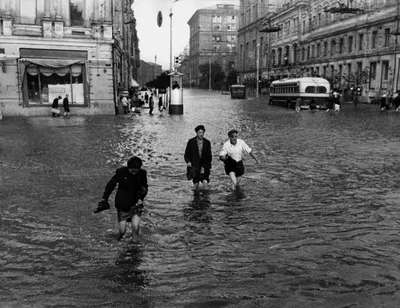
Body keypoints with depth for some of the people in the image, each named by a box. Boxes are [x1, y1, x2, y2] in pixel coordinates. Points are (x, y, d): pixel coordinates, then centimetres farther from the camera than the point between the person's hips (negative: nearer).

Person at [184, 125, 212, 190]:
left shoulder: (207, 142, 2)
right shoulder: (191, 142, 0)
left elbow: (209, 156, 4)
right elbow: (186, 155, 3)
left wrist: (204, 167, -6)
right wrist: (188, 162, -18)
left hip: (204, 167, 0)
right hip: (194, 167, 0)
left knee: (205, 182, -18)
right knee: (196, 185, -1)